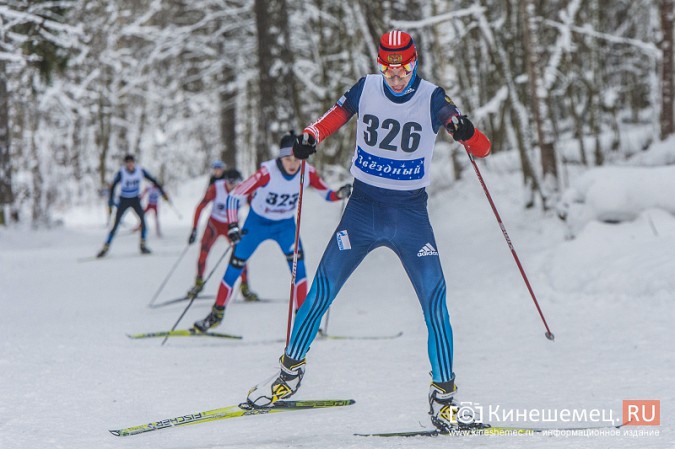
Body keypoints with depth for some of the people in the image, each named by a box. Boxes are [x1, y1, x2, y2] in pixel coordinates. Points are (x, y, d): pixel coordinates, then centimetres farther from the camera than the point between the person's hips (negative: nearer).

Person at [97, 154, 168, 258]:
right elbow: (112, 187, -14)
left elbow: (153, 180, -4)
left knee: (143, 219, -18)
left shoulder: (140, 171, -14)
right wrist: (110, 204, -17)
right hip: (124, 200, -2)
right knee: (116, 224, -6)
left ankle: (143, 245, -6)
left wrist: (162, 192, -5)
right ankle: (105, 247, 2)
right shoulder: (121, 173, -22)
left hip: (135, 200, 2)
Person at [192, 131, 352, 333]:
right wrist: (233, 226, -39)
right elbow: (234, 196, -29)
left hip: (286, 225, 2)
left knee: (297, 260, -21)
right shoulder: (267, 172, -31)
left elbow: (327, 193, -6)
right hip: (257, 222, -2)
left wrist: (340, 194, -28)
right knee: (235, 265, 1)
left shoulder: (308, 172, -21)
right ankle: (217, 312, 21)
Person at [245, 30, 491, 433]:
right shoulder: (366, 89, -4)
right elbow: (336, 116, 12)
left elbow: (483, 149, -13)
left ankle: (444, 394, -2)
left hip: (411, 212, -2)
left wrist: (466, 132, -36)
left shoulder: (432, 99, -9)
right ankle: (292, 369, 20)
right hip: (363, 207, 2)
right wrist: (309, 138, -9)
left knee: (434, 298, -12)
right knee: (322, 289, 1)